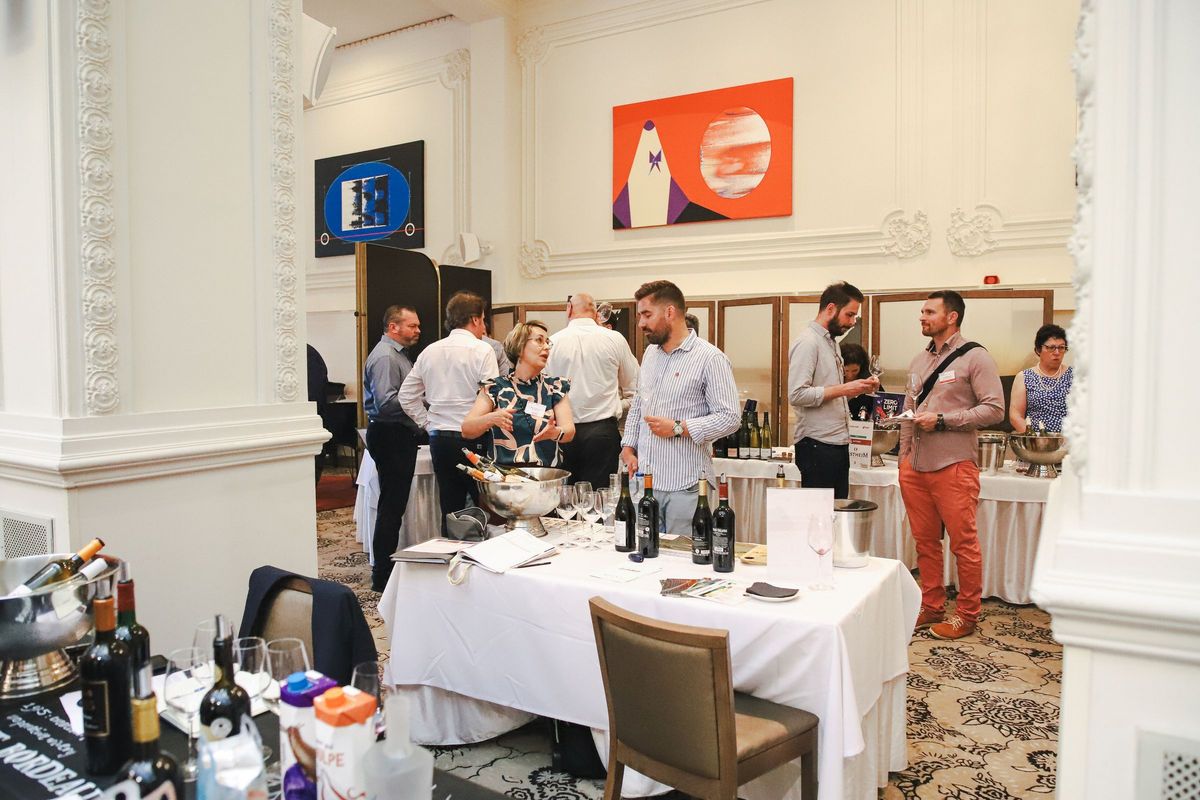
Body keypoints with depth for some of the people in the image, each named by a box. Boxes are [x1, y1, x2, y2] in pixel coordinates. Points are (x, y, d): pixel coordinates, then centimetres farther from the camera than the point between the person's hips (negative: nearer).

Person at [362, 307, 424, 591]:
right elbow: (386, 402, -24)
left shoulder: (400, 355, 19)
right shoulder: (384, 356, -14)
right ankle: (383, 575, 2)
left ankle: (387, 565, 26)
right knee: (391, 506, -6)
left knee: (395, 504, 16)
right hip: (390, 437, -10)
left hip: (402, 435, 10)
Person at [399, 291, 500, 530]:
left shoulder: (429, 351, 10)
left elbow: (407, 396, 13)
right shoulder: (482, 350, -7)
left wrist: (428, 424, 16)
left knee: (450, 510, 11)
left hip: (439, 438, 6)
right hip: (473, 439, -6)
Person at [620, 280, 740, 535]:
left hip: (684, 485, -6)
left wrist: (678, 428, -18)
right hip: (644, 479, 6)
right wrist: (628, 446, 12)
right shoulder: (650, 353, 14)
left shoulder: (709, 358, -9)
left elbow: (729, 418, -13)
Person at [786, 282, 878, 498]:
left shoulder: (830, 342, 18)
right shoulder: (807, 342, -12)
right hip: (817, 446, -9)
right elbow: (797, 395, -21)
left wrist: (857, 388, 7)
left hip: (838, 444, 9)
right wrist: (843, 389, -19)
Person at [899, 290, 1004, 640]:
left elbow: (994, 409, -11)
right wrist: (904, 456, 15)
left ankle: (966, 615, 14)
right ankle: (931, 607, 23)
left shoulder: (974, 357, -4)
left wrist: (942, 421, -15)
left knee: (964, 543, 1)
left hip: (953, 467, -6)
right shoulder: (918, 361, 16)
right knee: (925, 542, 11)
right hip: (915, 467, 6)